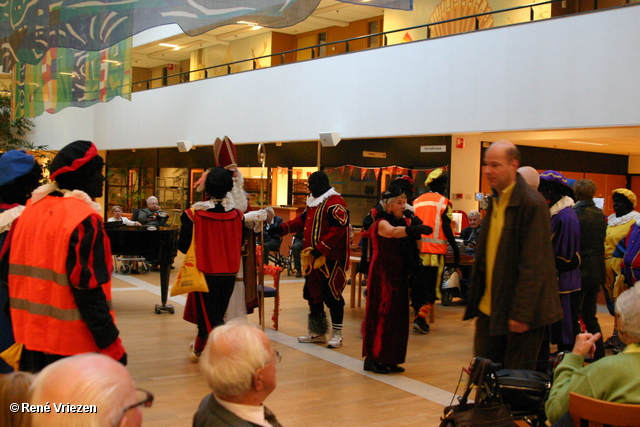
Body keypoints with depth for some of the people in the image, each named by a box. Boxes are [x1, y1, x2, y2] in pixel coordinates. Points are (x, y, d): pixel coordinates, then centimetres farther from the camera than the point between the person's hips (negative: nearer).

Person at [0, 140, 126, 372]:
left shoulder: (31, 209, 7)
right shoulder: (82, 219, -17)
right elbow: (89, 291, -21)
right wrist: (111, 345, -16)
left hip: (31, 337, 8)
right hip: (71, 346, -8)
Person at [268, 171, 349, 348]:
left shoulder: (335, 202, -14)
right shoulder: (313, 202, 16)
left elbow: (338, 229, -23)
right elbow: (302, 220, 24)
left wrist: (320, 249, -25)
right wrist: (281, 229, 11)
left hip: (330, 259, -9)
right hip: (313, 258, 9)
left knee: (332, 294, -3)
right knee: (313, 294, 13)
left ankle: (337, 333, 9)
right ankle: (317, 332, 25)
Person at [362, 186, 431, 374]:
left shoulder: (404, 221, 13)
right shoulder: (382, 223, -10)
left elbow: (413, 250, 13)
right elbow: (393, 232, -36)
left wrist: (416, 232, -4)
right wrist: (412, 228, -51)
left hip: (398, 275, 8)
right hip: (383, 274, -8)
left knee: (397, 317, 7)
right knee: (381, 315, -8)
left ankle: (389, 360, 14)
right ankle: (372, 359, -2)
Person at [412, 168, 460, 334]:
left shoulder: (417, 201, 12)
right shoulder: (443, 202, -2)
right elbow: (446, 228, -7)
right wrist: (455, 248, -2)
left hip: (416, 247, 5)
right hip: (434, 249, -5)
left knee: (417, 283, 14)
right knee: (431, 285, -1)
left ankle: (417, 315, 20)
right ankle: (421, 317, -11)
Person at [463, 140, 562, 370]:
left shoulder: (532, 203, -15)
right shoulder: (496, 200, 11)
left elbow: (533, 266, -19)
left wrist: (522, 314, -20)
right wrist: (476, 300, 13)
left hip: (520, 311, -8)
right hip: (489, 308, 8)